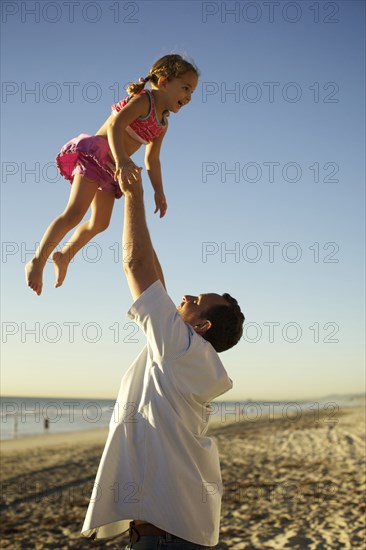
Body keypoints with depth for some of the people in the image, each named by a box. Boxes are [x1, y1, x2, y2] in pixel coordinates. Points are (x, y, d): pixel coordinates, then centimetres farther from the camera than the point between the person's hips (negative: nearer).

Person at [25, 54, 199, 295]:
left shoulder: (163, 124, 13)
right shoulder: (143, 101, -12)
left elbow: (152, 160, 21)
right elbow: (115, 125, -29)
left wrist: (159, 192, 11)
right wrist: (122, 160, -43)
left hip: (110, 168, 9)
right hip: (93, 154, -9)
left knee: (100, 222, 12)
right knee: (75, 212, -20)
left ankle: (64, 256, 33)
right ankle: (37, 261, -13)